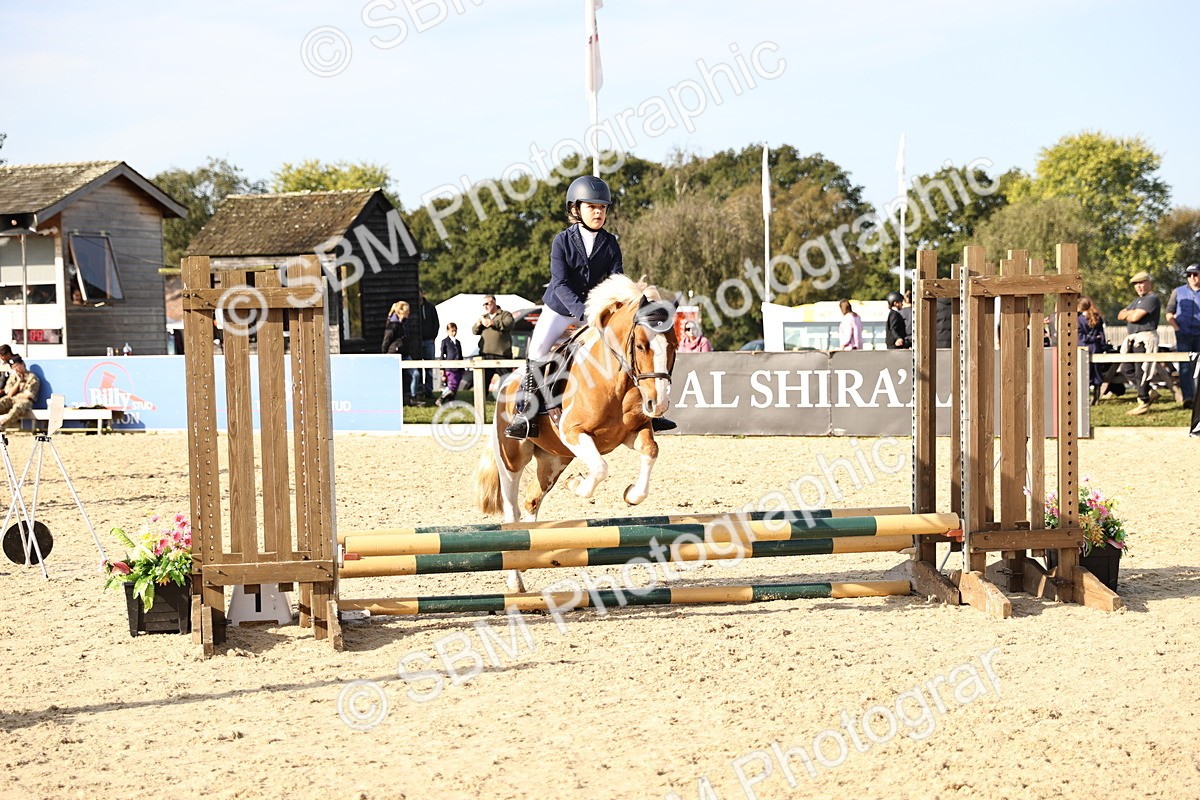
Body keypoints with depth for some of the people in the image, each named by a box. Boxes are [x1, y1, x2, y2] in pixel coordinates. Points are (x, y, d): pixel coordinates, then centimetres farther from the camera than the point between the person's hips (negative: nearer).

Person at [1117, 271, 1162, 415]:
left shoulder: (1152, 298, -8)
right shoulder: (1137, 300, 23)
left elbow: (1135, 317, -18)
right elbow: (1120, 315, 16)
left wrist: (1126, 314, 3)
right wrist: (1130, 313, -5)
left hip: (1145, 338, -10)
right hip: (1133, 339, 10)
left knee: (1141, 370, -10)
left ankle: (1143, 402, -6)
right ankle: (1150, 392, 21)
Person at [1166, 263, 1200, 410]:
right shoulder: (1178, 292, 8)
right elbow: (1169, 313, 10)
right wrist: (1177, 328, -4)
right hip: (1183, 335, 0)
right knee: (1185, 366, -9)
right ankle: (1187, 397, -15)